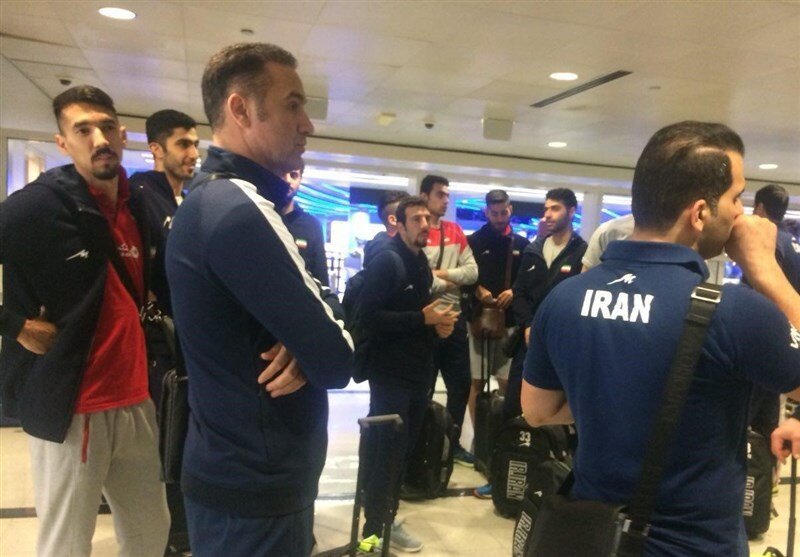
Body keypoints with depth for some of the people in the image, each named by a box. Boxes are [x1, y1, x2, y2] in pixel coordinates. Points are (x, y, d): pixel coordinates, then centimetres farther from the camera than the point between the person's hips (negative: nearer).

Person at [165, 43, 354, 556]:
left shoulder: (212, 199, 8)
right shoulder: (240, 209, -25)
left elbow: (288, 315, 8)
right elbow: (336, 360, -25)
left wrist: (302, 348, -13)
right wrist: (310, 352, -4)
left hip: (236, 471, 9)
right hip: (258, 488, -9)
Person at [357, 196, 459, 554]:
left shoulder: (422, 262, 14)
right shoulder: (387, 261, -13)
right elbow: (369, 316, -23)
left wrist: (439, 323, 2)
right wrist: (424, 319, -22)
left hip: (418, 372, 8)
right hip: (391, 374, -8)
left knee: (403, 451, 15)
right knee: (385, 453, -2)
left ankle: (387, 520, 29)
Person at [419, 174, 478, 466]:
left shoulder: (456, 231, 10)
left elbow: (472, 272, 3)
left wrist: (440, 273, -11)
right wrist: (451, 280, -6)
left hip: (455, 317, 7)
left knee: (461, 383, 14)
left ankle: (452, 443, 30)